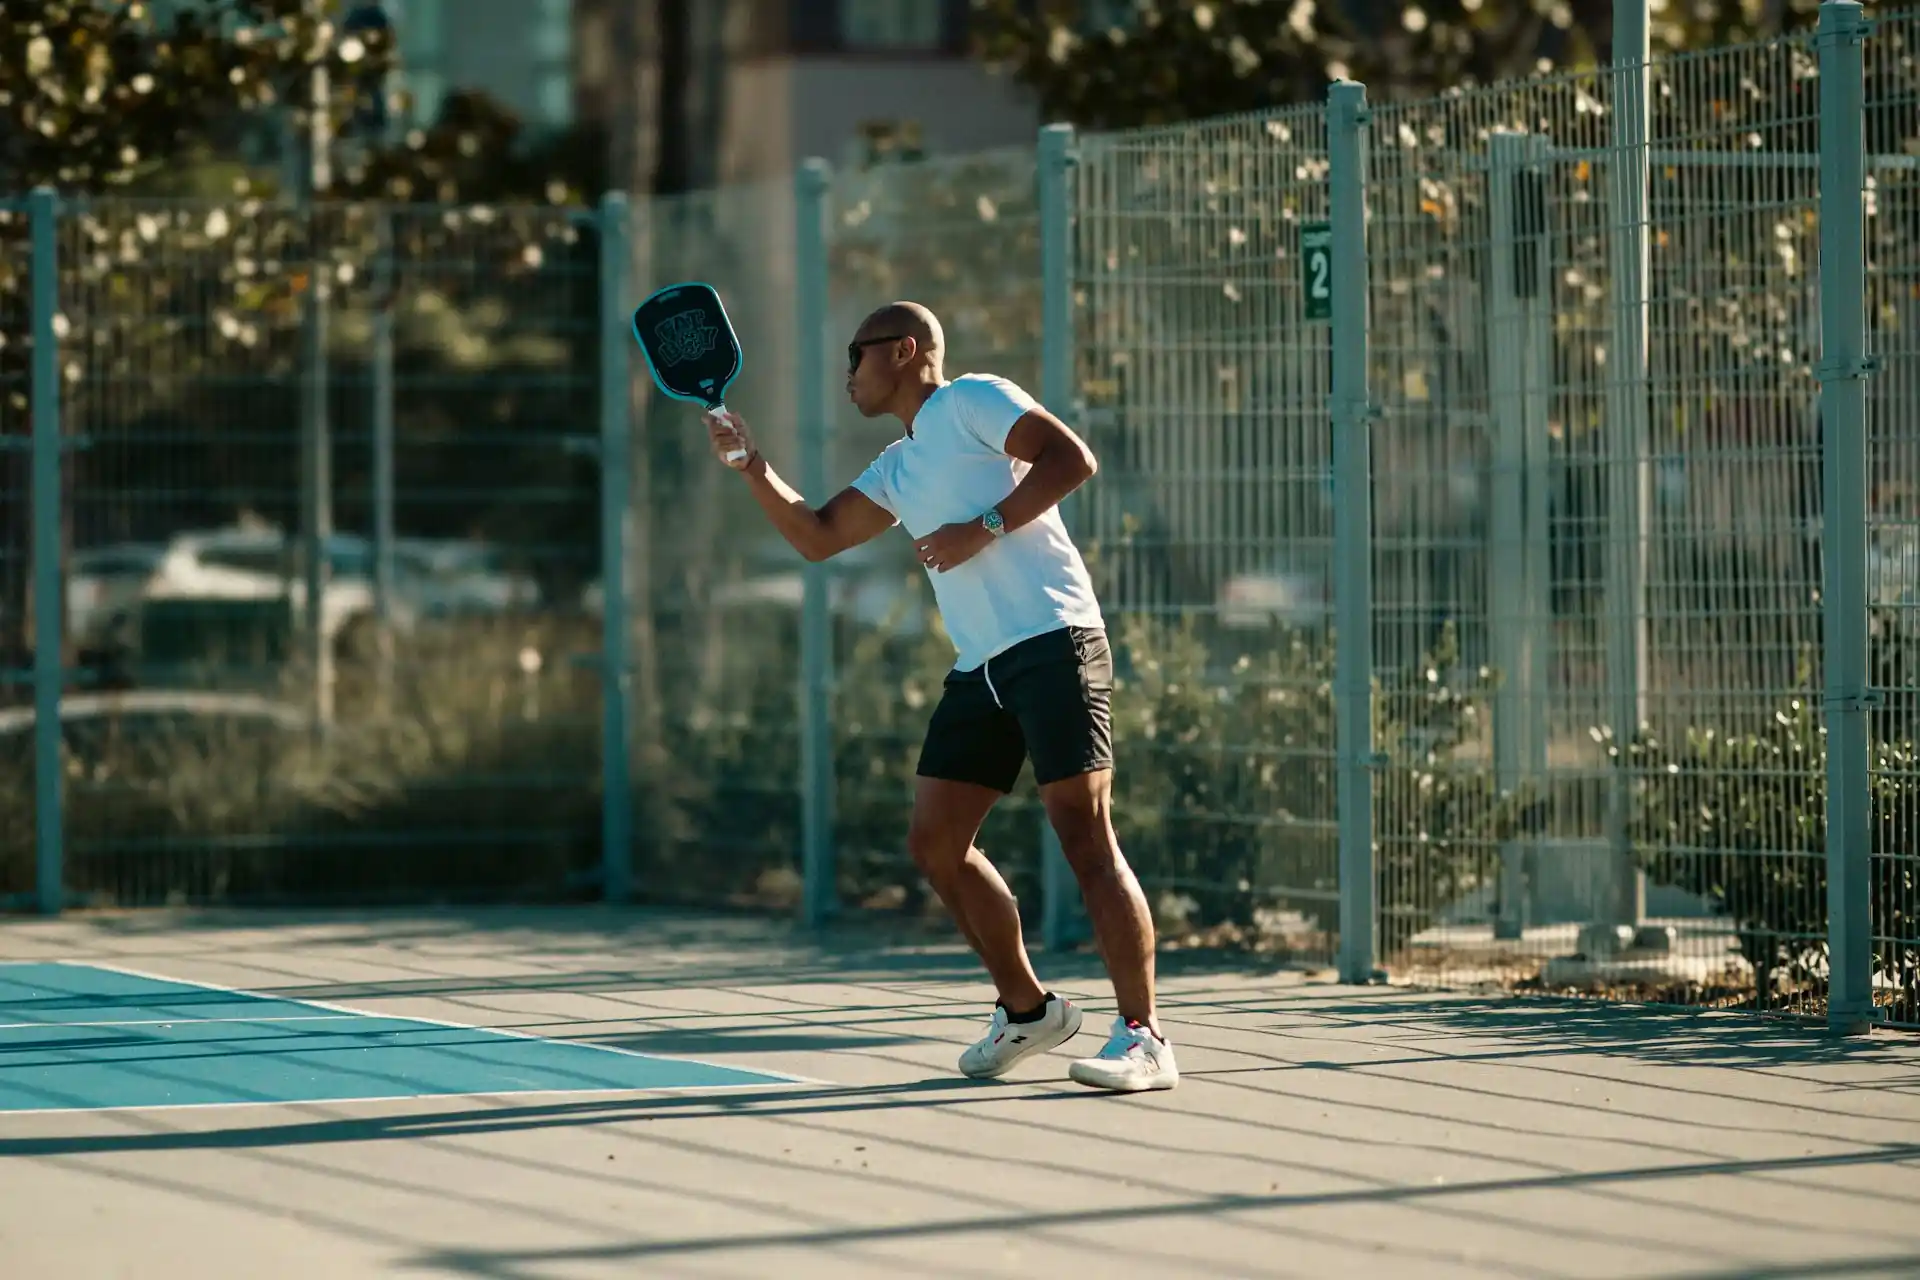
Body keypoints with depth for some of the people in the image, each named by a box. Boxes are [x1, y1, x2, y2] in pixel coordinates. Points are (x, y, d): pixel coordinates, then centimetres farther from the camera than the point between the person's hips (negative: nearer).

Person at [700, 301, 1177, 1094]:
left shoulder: (973, 402, 0)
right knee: (935, 843, 6)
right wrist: (750, 465, 16)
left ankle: (1143, 1037, -16)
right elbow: (816, 537, 26)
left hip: (1052, 645, -9)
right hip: (980, 669, 9)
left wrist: (984, 529, -17)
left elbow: (1070, 457, -11)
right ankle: (1026, 1010, 20)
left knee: (1083, 835, -15)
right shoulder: (898, 470, 24)